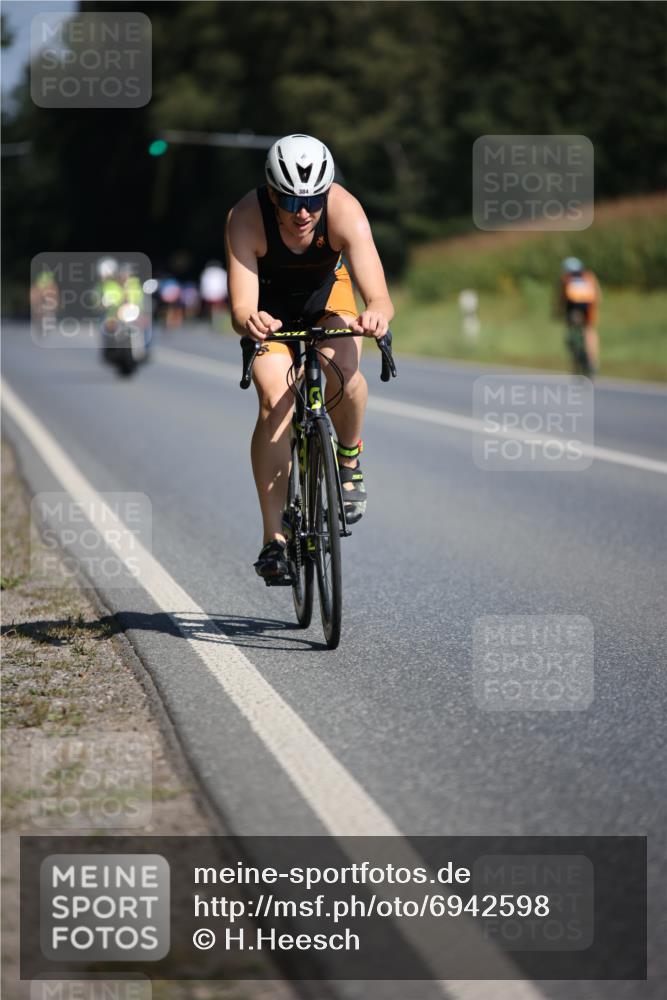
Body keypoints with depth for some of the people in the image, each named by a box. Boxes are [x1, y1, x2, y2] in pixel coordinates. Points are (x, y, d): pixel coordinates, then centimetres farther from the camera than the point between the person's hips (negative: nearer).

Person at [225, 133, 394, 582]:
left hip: (327, 296, 0)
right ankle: (274, 538, -16)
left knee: (343, 369, -30)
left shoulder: (345, 211, -34)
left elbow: (380, 297, -42)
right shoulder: (246, 219, -34)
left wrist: (376, 315, -66)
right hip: (270, 305, 0)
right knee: (275, 401, -21)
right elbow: (241, 308, -39)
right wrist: (249, 322, -63)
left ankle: (349, 459, 1)